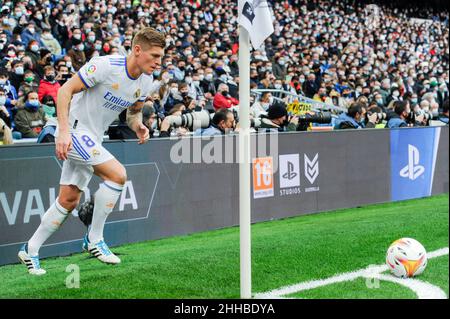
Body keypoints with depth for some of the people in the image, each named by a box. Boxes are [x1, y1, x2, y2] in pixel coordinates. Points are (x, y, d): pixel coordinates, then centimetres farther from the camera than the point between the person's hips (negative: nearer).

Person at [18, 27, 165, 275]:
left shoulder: (146, 81, 2)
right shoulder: (105, 66, -21)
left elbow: (134, 111, 18)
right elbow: (65, 90, -18)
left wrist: (138, 126, -5)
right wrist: (64, 131, -26)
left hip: (92, 139, 8)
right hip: (75, 130, -8)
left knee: (69, 201, 8)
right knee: (117, 174, -21)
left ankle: (30, 250, 21)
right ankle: (94, 239, -8)